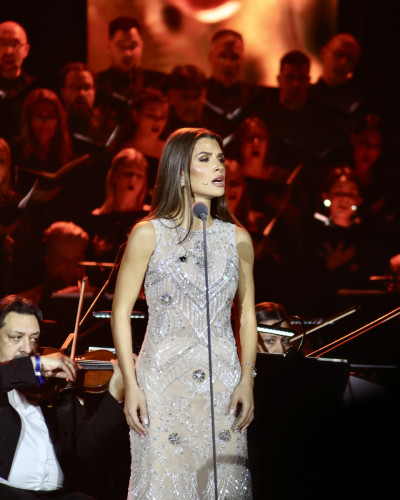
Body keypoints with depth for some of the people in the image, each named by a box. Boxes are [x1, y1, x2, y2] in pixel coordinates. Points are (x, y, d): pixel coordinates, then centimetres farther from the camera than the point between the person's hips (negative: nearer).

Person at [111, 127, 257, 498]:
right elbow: (120, 312, 0)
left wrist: (246, 380, 2)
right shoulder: (149, 234, -1)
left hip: (223, 383, 3)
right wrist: (131, 385, -6)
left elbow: (246, 314, 13)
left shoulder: (237, 239, 8)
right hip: (163, 381, -3)